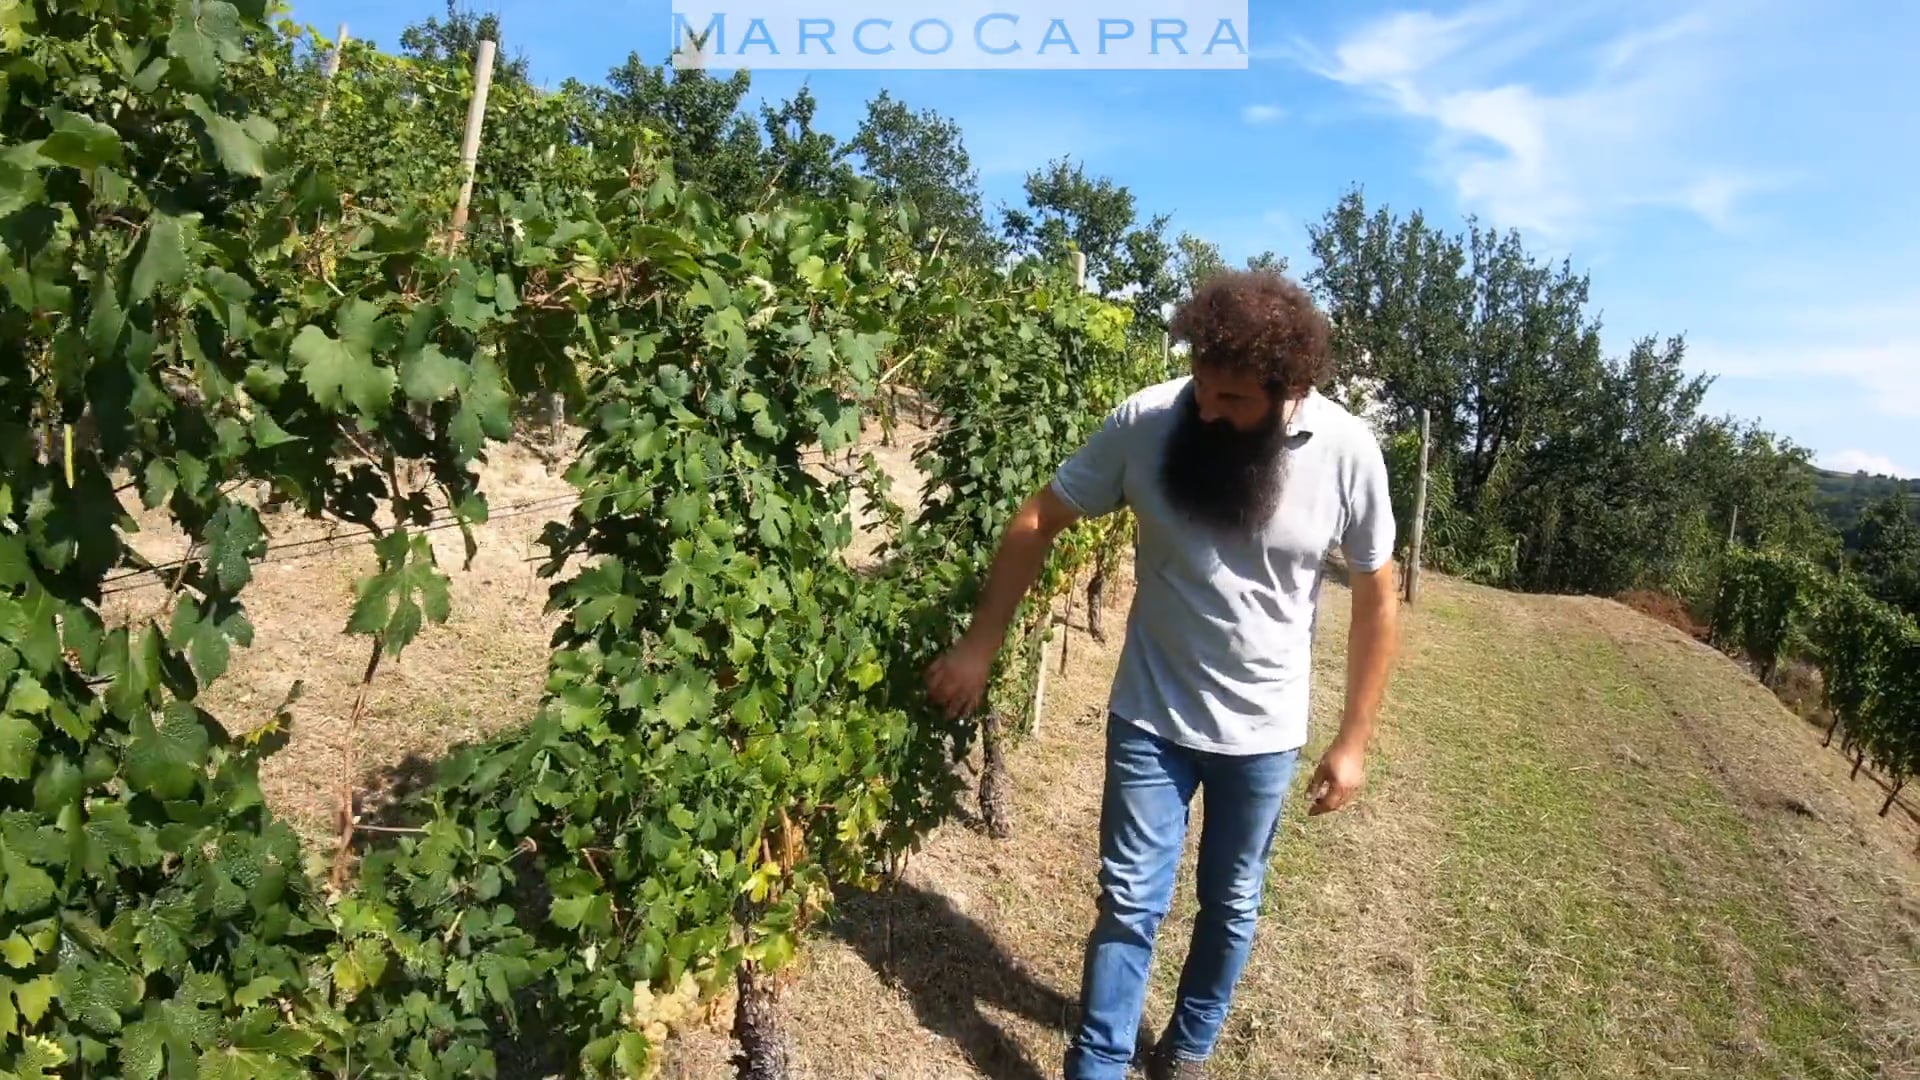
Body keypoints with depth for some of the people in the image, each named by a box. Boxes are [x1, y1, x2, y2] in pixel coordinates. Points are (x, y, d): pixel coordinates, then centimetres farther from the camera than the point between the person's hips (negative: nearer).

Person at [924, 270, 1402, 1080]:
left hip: (1264, 733, 1)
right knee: (1131, 902, 7)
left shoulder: (1349, 452, -17)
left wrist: (1353, 741, -3)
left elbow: (1376, 601, -5)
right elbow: (1038, 522, -8)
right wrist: (979, 646, -11)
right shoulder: (1146, 421, -19)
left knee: (1232, 904, 19)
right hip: (1151, 718, -1)